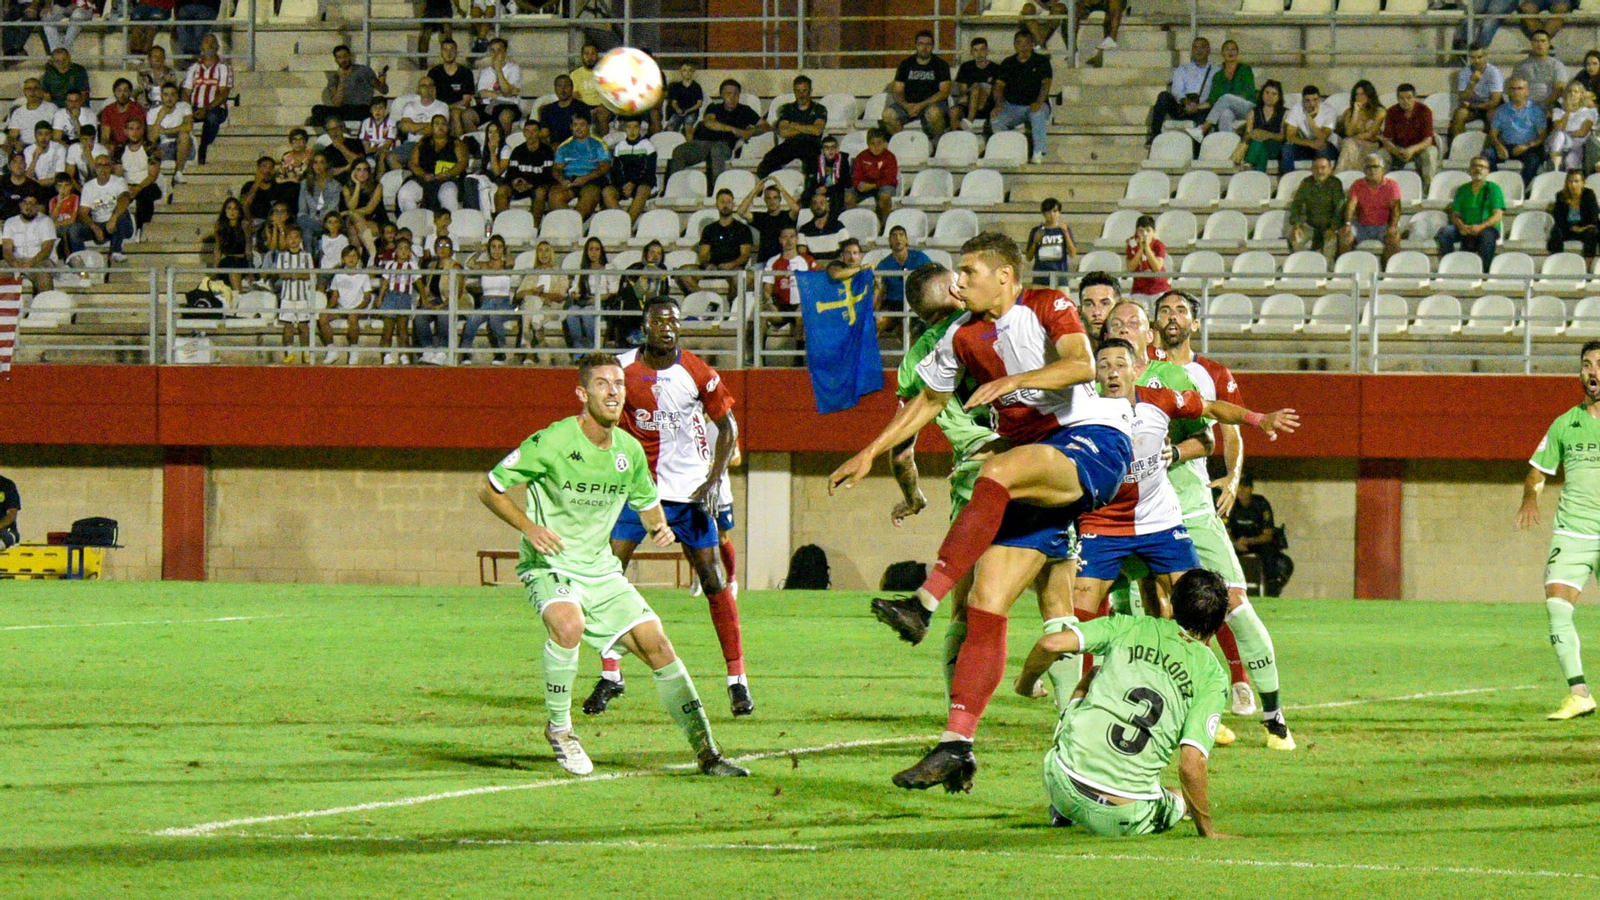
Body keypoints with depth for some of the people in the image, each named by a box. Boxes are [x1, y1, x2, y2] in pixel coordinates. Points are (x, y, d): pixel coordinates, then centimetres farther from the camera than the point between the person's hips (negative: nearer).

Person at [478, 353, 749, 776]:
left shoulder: (630, 450, 3)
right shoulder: (550, 443, -15)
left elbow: (648, 504, 21)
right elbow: (489, 489, -7)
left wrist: (659, 527, -2)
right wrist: (529, 527, -20)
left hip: (600, 569, 6)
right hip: (549, 566, -6)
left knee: (656, 644, -4)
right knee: (568, 625, -35)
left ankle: (706, 754, 3)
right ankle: (559, 728, -13)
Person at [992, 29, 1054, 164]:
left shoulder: (1041, 61, 5)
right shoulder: (1008, 63, 13)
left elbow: (1046, 83, -8)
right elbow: (999, 85, 6)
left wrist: (1039, 102, -27)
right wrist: (998, 103, -15)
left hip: (1034, 105, -3)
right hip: (1012, 106, 3)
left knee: (1038, 115, -39)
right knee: (996, 120, -28)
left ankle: (1038, 153, -34)